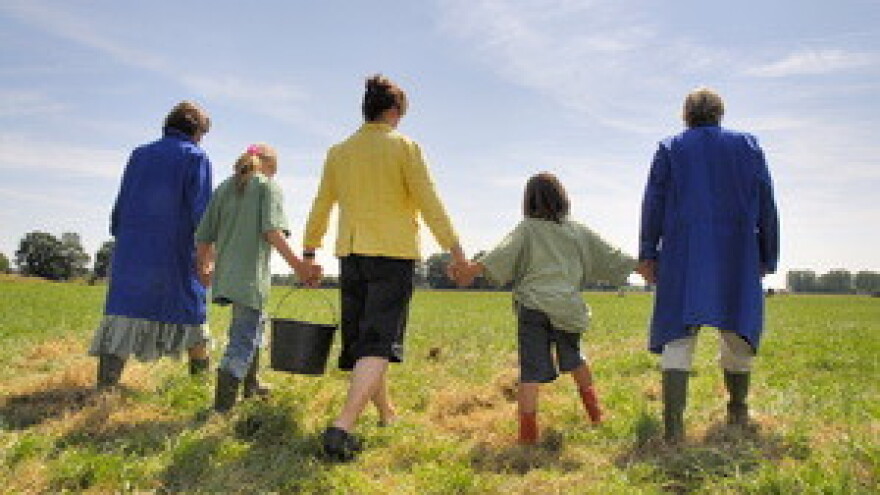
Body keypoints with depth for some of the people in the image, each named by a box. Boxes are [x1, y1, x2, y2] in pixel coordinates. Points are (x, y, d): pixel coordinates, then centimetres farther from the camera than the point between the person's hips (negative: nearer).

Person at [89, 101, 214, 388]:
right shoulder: (195, 157, 0)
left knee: (122, 323, 0)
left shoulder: (139, 155, 15)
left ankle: (105, 387, -8)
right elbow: (201, 211, -9)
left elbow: (120, 205, 14)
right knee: (193, 316, 12)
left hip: (131, 253, 4)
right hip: (175, 255, -3)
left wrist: (121, 239, 19)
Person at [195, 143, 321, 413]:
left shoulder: (224, 188, 15)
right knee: (243, 337, -4)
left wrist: (203, 268, 27)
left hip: (224, 274, 7)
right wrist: (297, 265, -21)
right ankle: (223, 402, -12)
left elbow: (204, 236, 12)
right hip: (251, 276, -7)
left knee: (253, 324, 24)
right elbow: (272, 230, -17)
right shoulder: (268, 185, 0)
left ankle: (250, 383, 35)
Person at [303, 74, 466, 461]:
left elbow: (321, 208, 14)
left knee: (359, 338, 16)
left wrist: (308, 251, 24)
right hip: (394, 255, -5)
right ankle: (343, 425, -22)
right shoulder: (403, 147, -3)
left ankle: (386, 413, 31)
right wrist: (455, 248, -4)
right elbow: (429, 203, -8)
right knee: (379, 342, -8)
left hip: (351, 255, 5)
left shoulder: (339, 153, 10)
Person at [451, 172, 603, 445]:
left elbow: (503, 253, -13)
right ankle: (594, 410, 39)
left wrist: (472, 269, -16)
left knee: (531, 370, -6)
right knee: (574, 358, 26)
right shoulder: (579, 232, 13)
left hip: (533, 306, -3)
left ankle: (528, 430, -13)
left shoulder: (527, 228, 3)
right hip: (567, 306, 3)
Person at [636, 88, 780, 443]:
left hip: (683, 254, -1)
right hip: (737, 255, 1)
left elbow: (653, 204, 2)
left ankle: (673, 424, -18)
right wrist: (767, 257, 14)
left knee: (678, 333, -5)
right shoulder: (747, 145, 11)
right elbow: (766, 206, 9)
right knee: (738, 328, 16)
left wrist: (647, 254, 3)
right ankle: (738, 411, 28)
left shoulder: (670, 149, 9)